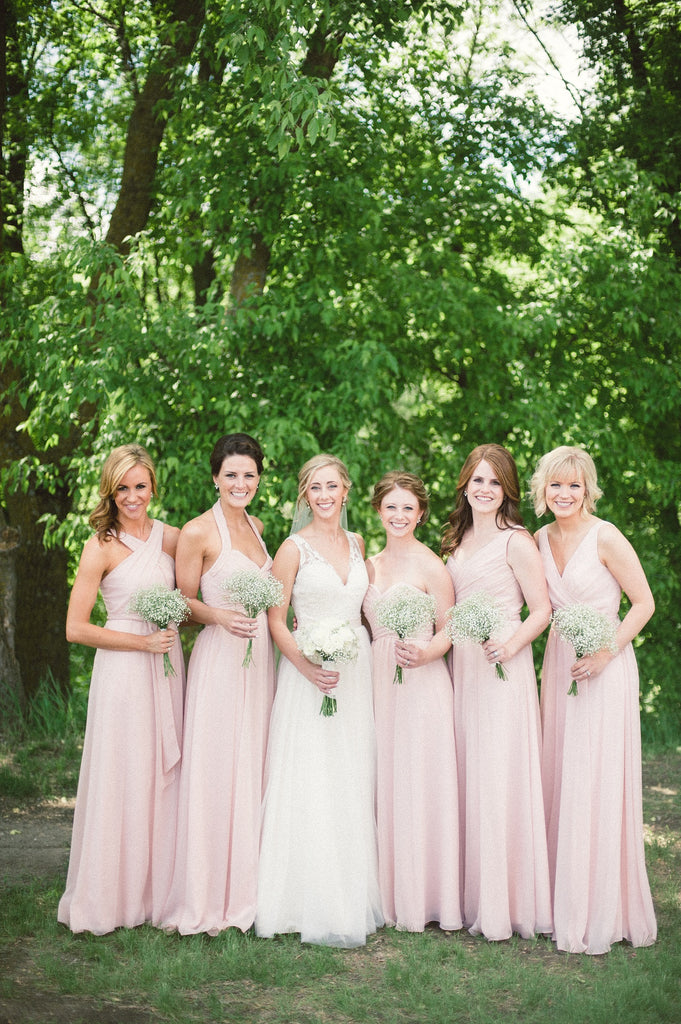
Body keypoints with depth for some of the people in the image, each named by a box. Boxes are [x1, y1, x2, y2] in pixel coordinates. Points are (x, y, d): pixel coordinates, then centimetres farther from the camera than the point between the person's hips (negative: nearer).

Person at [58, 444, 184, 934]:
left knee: (165, 776, 9)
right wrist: (143, 642, -11)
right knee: (122, 780, 0)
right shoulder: (101, 547, -8)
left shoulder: (171, 537, 6)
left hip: (168, 665, 5)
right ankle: (113, 895, 15)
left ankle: (158, 889, 23)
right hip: (122, 669, -5)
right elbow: (76, 628, -9)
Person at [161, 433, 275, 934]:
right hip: (220, 658, -6)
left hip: (261, 657, 7)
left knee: (254, 771, 9)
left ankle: (248, 888, 19)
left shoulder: (256, 526, 12)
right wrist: (221, 617, -21)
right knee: (216, 772, -4)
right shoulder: (198, 532, -8)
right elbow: (184, 602, -4)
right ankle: (208, 896, 7)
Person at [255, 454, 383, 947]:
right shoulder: (294, 548, -4)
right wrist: (306, 666, -17)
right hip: (310, 675, -5)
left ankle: (354, 897, 16)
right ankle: (314, 904, 3)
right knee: (311, 786, -4)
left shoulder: (357, 543, 11)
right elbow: (276, 620, -5)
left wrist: (374, 654, 8)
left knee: (353, 786, 7)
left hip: (357, 672, 5)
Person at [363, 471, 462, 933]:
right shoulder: (370, 565, 12)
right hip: (378, 681, 6)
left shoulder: (431, 566, -6)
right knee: (382, 785, 7)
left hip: (422, 683, -6)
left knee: (418, 785, -3)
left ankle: (424, 897, 8)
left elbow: (449, 630, -4)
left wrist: (426, 652, -23)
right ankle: (390, 892, 17)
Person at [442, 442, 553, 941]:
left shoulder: (516, 541, -6)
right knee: (465, 776, 7)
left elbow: (543, 609, -8)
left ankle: (508, 902, 4)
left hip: (503, 669, -7)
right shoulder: (458, 539, 14)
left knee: (501, 778, -5)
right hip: (460, 667, 7)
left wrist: (513, 643, -23)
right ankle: (471, 896, 15)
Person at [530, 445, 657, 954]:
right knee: (559, 776, 8)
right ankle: (566, 901, 19)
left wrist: (605, 653, -16)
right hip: (559, 663, 6)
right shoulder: (541, 540, 6)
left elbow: (644, 602, -9)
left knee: (599, 782, -4)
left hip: (603, 667, -6)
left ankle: (603, 911, 6)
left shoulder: (605, 538, -12)